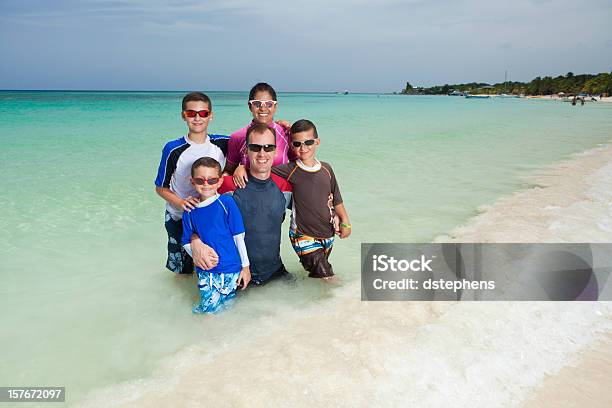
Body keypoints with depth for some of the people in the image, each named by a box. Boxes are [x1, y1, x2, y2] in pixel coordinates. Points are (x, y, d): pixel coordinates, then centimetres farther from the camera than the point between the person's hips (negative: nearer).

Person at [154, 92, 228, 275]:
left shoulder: (221, 143, -7)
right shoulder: (173, 149, -13)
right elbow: (161, 188, -4)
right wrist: (181, 203, -23)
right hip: (179, 217, -2)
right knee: (182, 273, 12)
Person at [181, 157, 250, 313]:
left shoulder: (226, 202, -8)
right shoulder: (190, 211, 2)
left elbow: (239, 237, -4)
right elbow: (186, 242, 11)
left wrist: (245, 266, -1)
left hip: (230, 267, -2)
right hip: (205, 271, 3)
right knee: (206, 309, 1)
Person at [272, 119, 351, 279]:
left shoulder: (326, 169, 2)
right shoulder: (290, 171, -10)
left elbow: (336, 199, 10)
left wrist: (345, 222, 11)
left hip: (327, 234, 4)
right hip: (303, 236, -4)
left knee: (318, 274, 17)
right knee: (326, 276, -9)